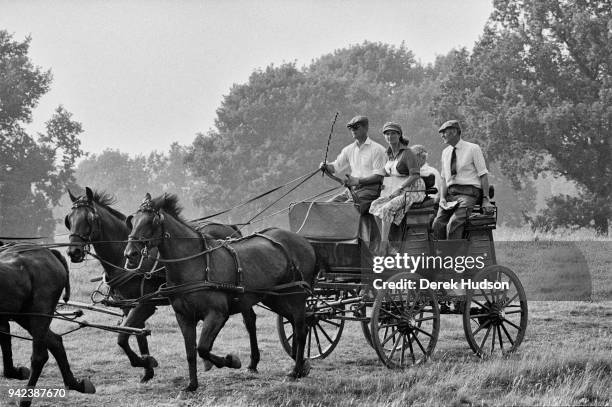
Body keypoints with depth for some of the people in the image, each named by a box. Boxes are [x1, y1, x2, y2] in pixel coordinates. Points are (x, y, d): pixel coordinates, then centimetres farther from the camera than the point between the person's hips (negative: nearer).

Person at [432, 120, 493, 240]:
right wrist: (442, 197, 2)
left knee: (453, 225, -28)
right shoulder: (445, 152, 17)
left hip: (469, 193, -5)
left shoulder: (473, 149, 0)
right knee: (438, 224, -19)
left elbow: (483, 175, -2)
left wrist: (486, 199, -10)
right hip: (450, 194, 5)